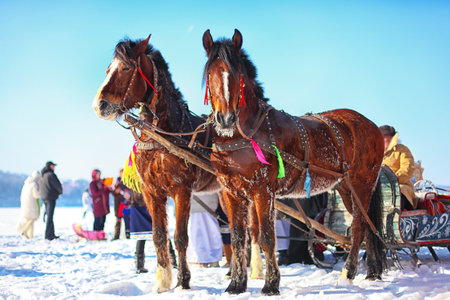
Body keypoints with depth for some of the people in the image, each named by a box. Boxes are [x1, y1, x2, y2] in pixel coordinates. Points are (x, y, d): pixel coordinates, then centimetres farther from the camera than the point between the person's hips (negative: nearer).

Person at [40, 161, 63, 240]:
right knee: (49, 216, -7)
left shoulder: (42, 175, 13)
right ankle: (48, 235, -9)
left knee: (49, 216, 14)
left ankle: (52, 234, 18)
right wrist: (60, 191, 6)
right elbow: (57, 185, -15)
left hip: (43, 197, 9)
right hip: (50, 197, -9)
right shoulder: (51, 175, -14)